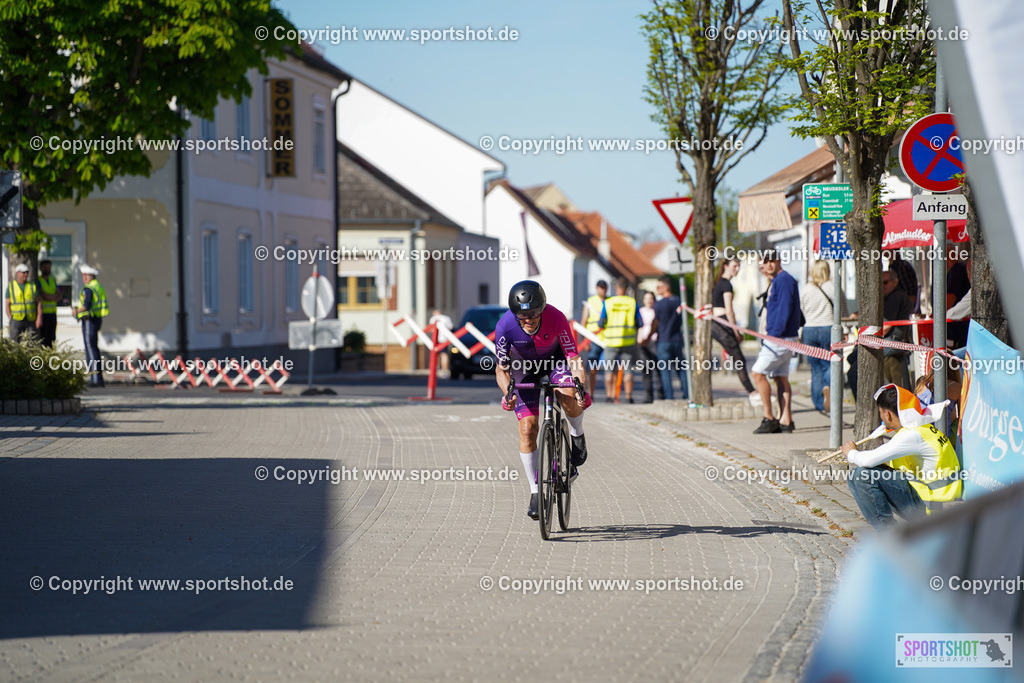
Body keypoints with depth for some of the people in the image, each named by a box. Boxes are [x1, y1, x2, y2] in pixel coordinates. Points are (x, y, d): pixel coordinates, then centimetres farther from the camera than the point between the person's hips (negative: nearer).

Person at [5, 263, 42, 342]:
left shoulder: (32, 286, 7)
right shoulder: (11, 287, 4)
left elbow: (39, 303, 4)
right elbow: (7, 304, 3)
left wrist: (39, 318, -8)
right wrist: (10, 320, -6)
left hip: (31, 320, 2)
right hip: (16, 320, -2)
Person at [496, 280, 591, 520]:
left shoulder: (556, 318, -33)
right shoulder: (505, 326, -31)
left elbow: (573, 357, -31)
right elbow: (502, 368, -22)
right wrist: (507, 392, -41)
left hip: (555, 358, -1)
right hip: (525, 365, 1)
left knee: (569, 399, -33)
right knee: (527, 428, -9)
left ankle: (577, 437, 0)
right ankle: (535, 491, 3)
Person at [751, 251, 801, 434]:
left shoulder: (784, 280, -12)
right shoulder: (776, 282, 19)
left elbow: (784, 310, -20)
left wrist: (774, 335, -22)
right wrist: (769, 335, 17)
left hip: (780, 338, -10)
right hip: (777, 337, 10)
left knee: (758, 373, -9)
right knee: (780, 377, 8)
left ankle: (769, 418, -7)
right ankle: (785, 420, 7)